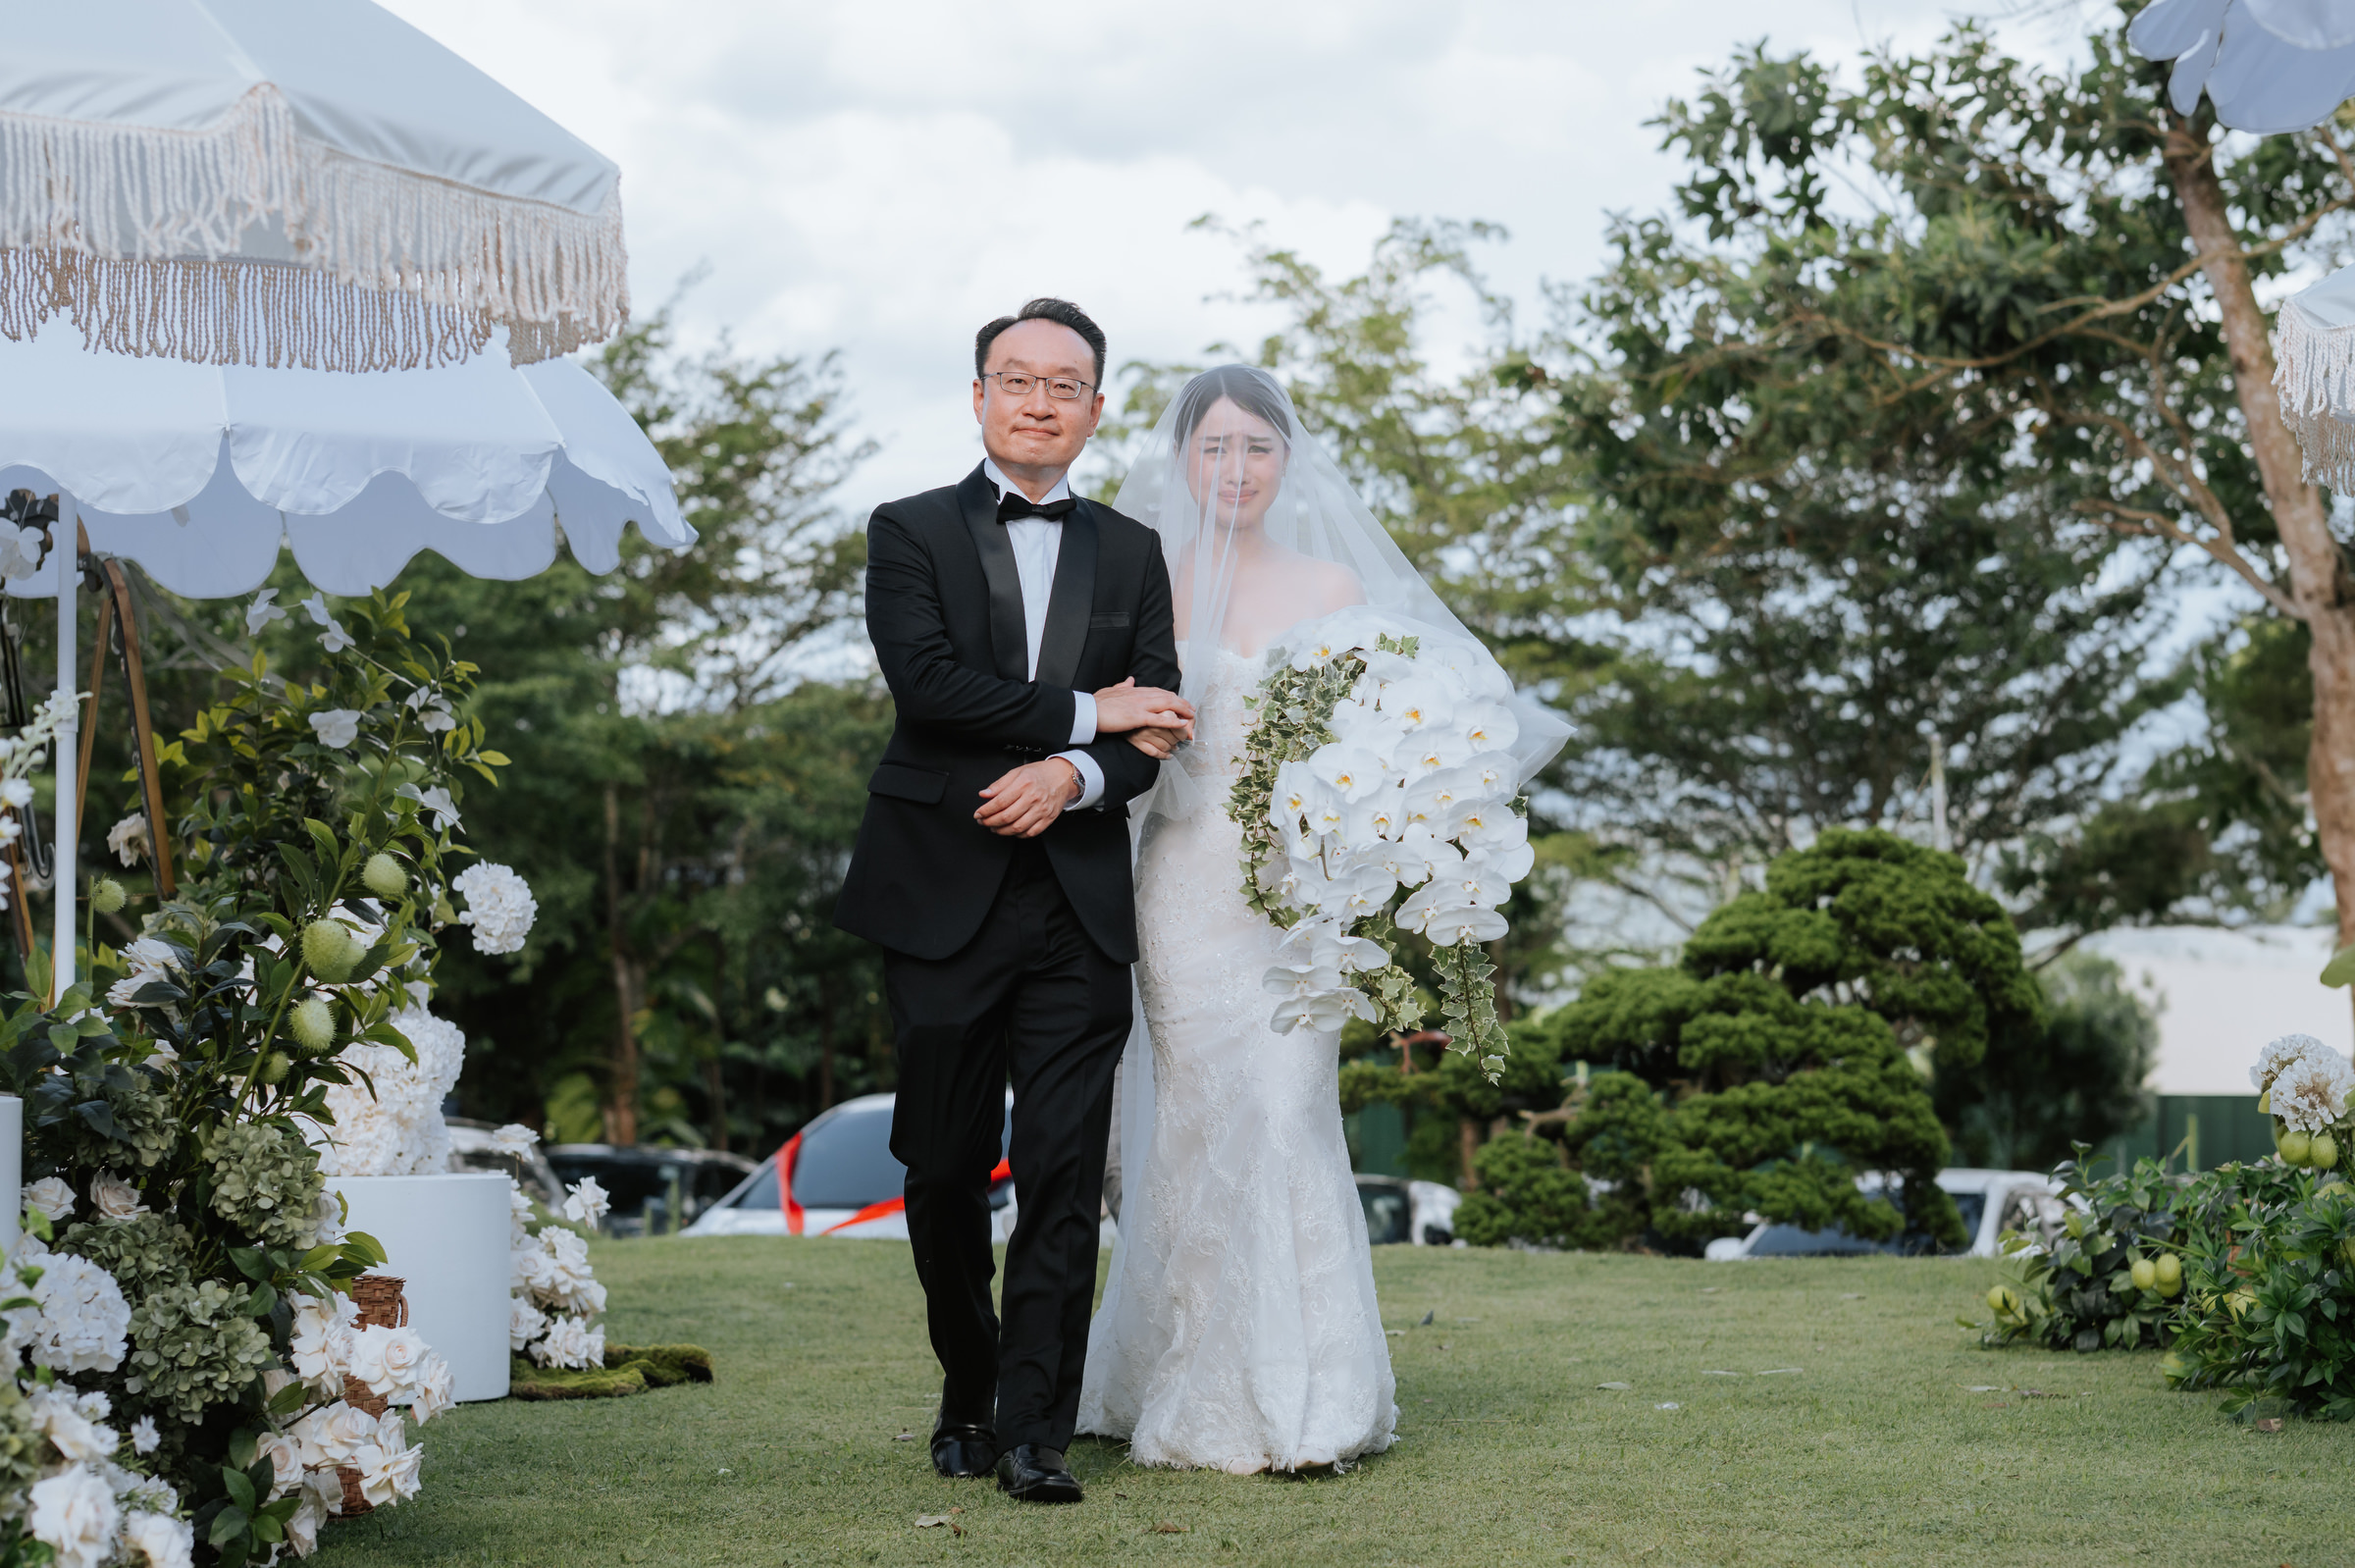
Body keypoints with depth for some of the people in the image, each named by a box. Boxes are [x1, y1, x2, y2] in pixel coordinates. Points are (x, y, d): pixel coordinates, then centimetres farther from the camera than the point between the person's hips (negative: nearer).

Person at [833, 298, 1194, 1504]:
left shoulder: (1132, 554, 14)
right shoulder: (910, 533, 6)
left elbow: (1154, 726, 3)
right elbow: (927, 680, -11)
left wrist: (1073, 776, -17)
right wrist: (1085, 711, -9)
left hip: (1078, 905, 1)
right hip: (942, 901, -1)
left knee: (1065, 1177, -5)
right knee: (944, 1168, 7)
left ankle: (1034, 1431, 0)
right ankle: (968, 1394, 26)